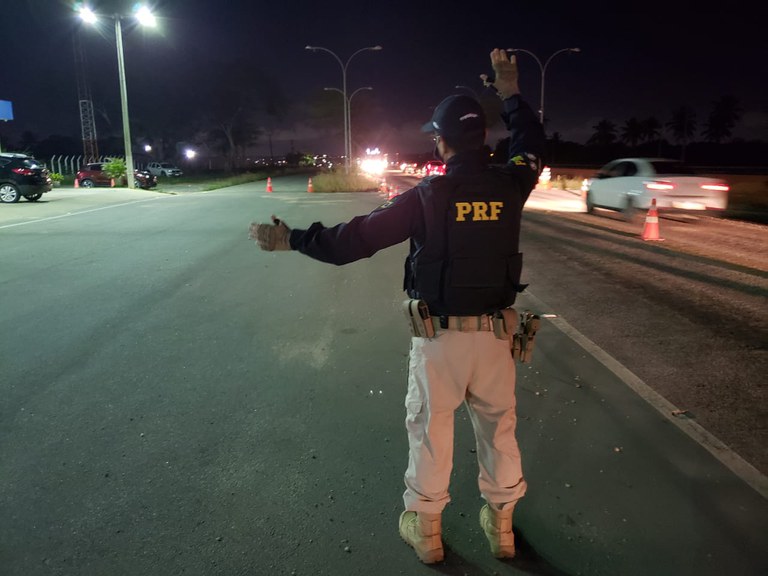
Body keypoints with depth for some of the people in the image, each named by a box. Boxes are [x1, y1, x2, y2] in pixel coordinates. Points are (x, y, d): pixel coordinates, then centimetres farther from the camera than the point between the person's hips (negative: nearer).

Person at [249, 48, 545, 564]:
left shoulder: (429, 193, -12)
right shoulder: (509, 185, -2)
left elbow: (358, 237, -13)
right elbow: (533, 147, 22)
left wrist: (292, 239, -3)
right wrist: (511, 94, 30)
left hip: (439, 335, -3)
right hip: (494, 335, 3)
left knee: (429, 430, 13)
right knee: (499, 428, 18)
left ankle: (425, 527, 29)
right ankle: (501, 524, 34)